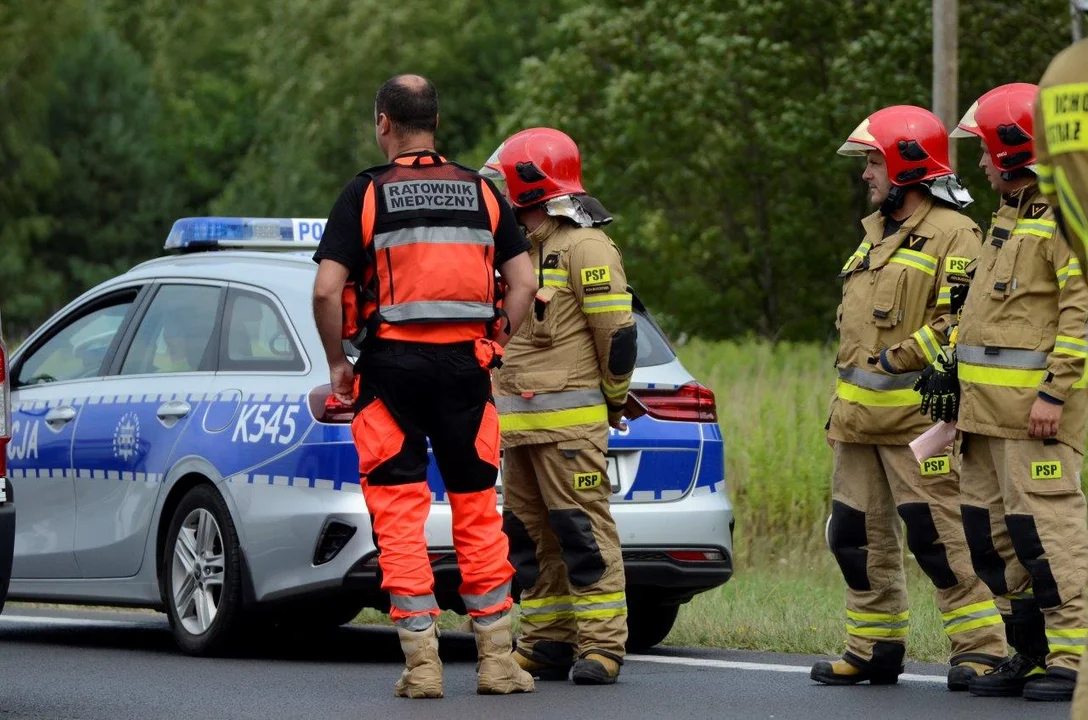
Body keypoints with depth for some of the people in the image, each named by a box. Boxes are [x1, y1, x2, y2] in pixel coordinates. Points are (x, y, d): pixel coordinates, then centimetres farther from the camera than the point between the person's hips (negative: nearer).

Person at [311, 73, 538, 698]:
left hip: (392, 366, -3)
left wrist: (338, 363, 3)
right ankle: (497, 658, 9)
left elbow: (327, 290, -10)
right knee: (478, 511, 9)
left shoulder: (367, 194, -3)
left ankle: (422, 663, -3)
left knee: (400, 515, 1)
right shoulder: (481, 192, 7)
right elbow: (524, 282, 4)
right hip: (466, 366, 3)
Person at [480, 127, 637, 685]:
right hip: (519, 421, 9)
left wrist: (614, 401, -2)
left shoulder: (584, 248, -9)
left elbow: (618, 330, -12)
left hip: (569, 419, -9)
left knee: (583, 529, -9)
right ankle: (546, 644, 13)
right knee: (530, 534, 9)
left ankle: (601, 645, -9)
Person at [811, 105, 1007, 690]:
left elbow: (958, 322, -18)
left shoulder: (951, 235, -9)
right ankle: (874, 648, 18)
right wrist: (842, 403, 22)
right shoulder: (876, 233, 20)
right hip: (861, 415, 9)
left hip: (914, 413, -9)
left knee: (938, 533, -11)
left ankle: (980, 648, -7)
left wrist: (901, 358, -21)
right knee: (857, 535, 10)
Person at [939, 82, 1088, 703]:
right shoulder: (1011, 216, 21)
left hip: (1036, 404, -10)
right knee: (991, 529, 10)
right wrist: (967, 394, 21)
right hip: (989, 407, 10)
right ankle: (1031, 653, 16)